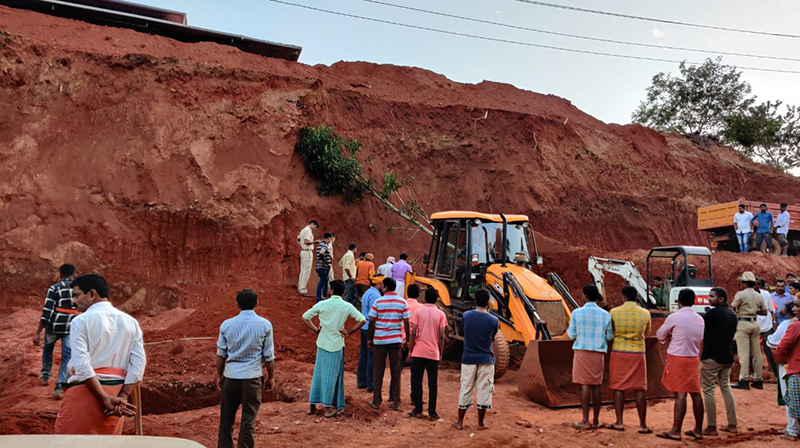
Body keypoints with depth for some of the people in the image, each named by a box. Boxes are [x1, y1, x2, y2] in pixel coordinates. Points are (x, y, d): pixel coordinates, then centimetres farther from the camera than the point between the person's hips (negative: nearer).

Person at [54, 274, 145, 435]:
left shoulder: (81, 321, -6)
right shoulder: (131, 322, 8)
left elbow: (82, 365, -15)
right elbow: (139, 363, -1)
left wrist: (106, 398, -14)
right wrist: (123, 397, -5)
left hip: (85, 391, -5)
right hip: (116, 390, 5)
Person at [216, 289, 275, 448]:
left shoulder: (227, 324, 0)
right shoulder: (265, 324, -5)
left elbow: (221, 354, 5)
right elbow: (269, 356, -2)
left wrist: (219, 375, 16)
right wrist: (271, 377, 8)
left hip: (230, 376, 2)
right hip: (252, 377, -2)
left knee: (226, 417, 14)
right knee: (248, 419, 6)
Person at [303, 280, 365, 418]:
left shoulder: (322, 304, -3)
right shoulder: (347, 306, -6)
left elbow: (305, 317, -1)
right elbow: (362, 320, -12)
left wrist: (315, 329, 7)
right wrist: (349, 331, -4)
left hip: (322, 344, 2)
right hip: (337, 345, -2)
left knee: (319, 373, 12)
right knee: (332, 375, 6)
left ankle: (313, 405, 18)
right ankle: (328, 407, 10)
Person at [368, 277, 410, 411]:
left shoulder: (378, 301, -4)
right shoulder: (403, 302, -1)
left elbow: (372, 321, -4)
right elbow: (406, 323, -2)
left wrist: (369, 339, 6)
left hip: (380, 340, -1)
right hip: (396, 340, 1)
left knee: (378, 371, 8)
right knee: (396, 371, 8)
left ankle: (376, 401, 13)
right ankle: (396, 403, 10)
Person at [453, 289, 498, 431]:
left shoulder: (466, 316, -5)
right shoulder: (493, 320, -9)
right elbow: (492, 339, 6)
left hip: (468, 358, 2)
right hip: (486, 360, -1)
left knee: (465, 389, 9)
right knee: (484, 390, 8)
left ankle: (460, 421, 16)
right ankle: (481, 422, 16)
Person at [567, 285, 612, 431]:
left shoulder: (577, 313, -7)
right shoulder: (605, 315, 1)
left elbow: (572, 335, -2)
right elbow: (609, 336, 7)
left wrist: (569, 329, 19)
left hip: (582, 352, -3)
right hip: (598, 353, 3)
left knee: (584, 385, -2)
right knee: (596, 385, 8)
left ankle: (585, 421, -2)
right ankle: (596, 421, 13)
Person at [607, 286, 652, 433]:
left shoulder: (614, 312, -8)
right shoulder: (645, 313, -3)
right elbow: (646, 333, 13)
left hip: (619, 353, -1)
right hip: (638, 354, 1)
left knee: (618, 387, 6)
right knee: (639, 389, 6)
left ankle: (619, 422, 8)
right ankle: (643, 425, 8)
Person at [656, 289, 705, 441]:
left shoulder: (674, 317, -11)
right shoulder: (700, 319, 6)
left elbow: (660, 335, 0)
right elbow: (699, 339, 17)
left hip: (677, 358, -6)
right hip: (694, 358, 6)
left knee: (680, 394, -7)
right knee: (696, 393, 9)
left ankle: (676, 431, -3)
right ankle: (698, 430, 16)